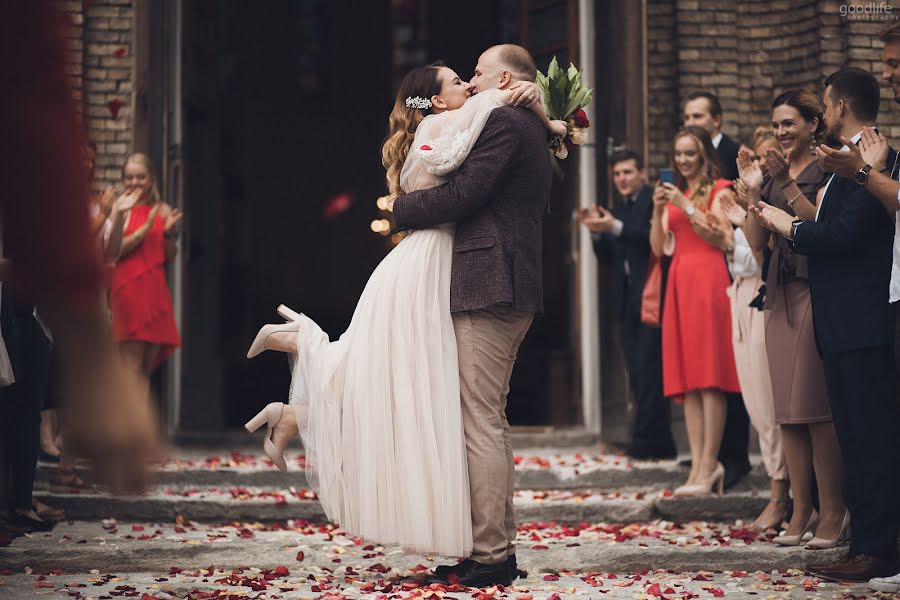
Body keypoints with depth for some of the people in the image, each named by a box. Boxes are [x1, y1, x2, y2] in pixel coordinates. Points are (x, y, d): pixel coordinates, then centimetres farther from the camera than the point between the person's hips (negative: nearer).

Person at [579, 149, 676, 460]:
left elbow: (657, 239, -21)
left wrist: (615, 227, -24)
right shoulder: (619, 208, 19)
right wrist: (597, 232, -2)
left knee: (649, 370, -9)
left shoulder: (654, 200, -6)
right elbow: (608, 254, 16)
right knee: (637, 373, 8)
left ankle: (648, 439, -7)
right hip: (627, 301, 8)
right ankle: (659, 442, 14)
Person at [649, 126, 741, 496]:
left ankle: (709, 465, -12)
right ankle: (699, 464, 0)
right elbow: (657, 247, 12)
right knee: (687, 381, 1)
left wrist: (687, 206, -11)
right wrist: (658, 210, -3)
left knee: (709, 378, -10)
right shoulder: (675, 194, 20)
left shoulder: (719, 190, 4)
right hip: (679, 282, 6)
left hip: (708, 280, -6)